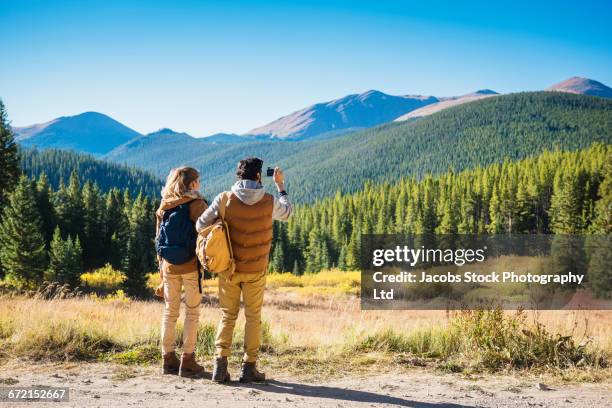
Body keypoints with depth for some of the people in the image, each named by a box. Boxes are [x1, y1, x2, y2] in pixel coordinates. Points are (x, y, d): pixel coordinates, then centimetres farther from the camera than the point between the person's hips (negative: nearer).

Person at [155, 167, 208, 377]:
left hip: (168, 265, 5)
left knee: (170, 312, 13)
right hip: (190, 265, -5)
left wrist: (161, 266, 18)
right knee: (192, 313, 4)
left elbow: (159, 239, 11)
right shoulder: (196, 204, -9)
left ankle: (168, 359, 17)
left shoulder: (164, 207, 7)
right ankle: (187, 361, 4)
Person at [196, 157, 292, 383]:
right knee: (253, 317, 9)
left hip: (228, 268, 1)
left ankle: (220, 364, 3)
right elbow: (286, 212, 16)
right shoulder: (269, 201, -7)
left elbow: (201, 225, -5)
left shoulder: (225, 199, -9)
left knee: (227, 316, 12)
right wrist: (280, 185, 26)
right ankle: (248, 367, 10)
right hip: (256, 270, -1)